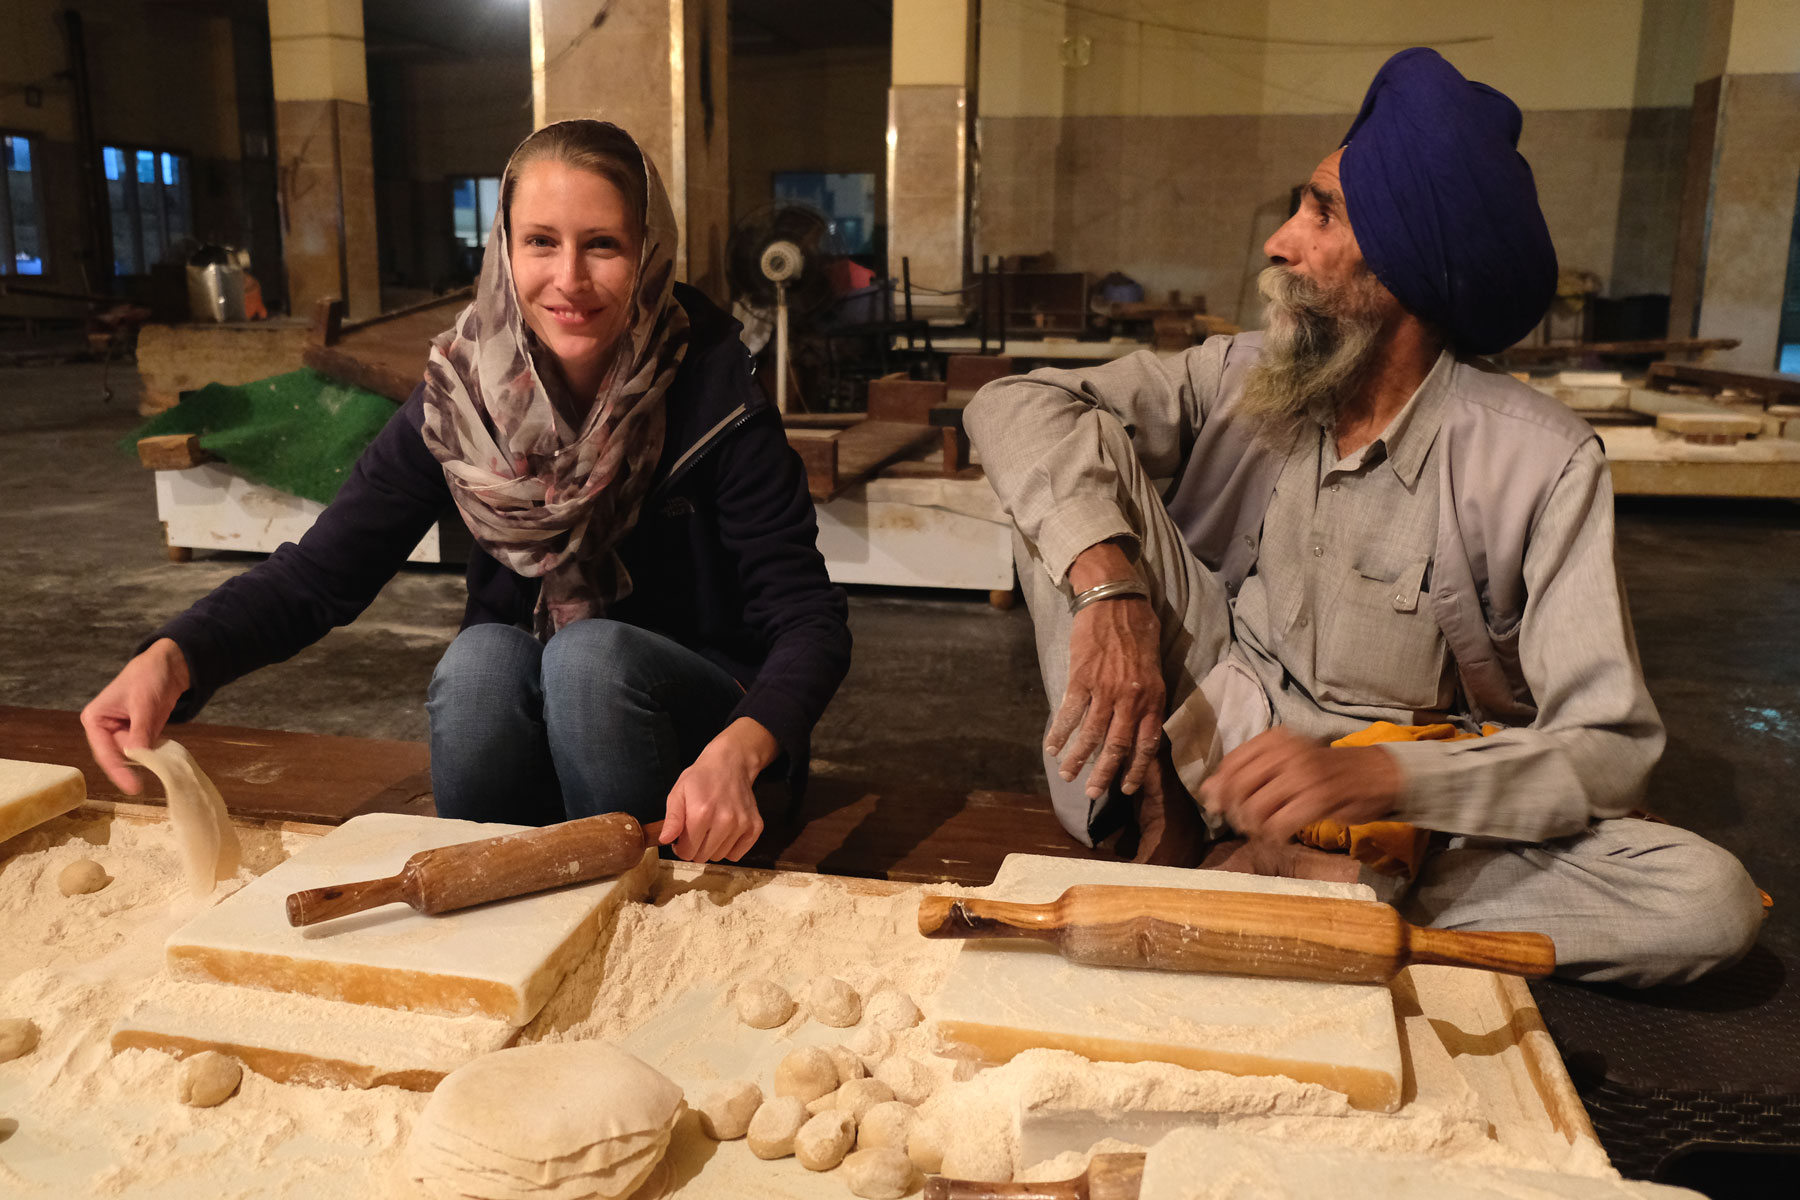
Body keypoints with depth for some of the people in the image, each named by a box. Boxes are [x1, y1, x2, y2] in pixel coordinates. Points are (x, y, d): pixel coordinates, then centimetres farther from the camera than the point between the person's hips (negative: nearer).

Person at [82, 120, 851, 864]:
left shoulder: (709, 389, -17)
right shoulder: (459, 401, -9)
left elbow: (809, 617, -21)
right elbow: (321, 571, -10)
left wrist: (738, 752, -42)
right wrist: (174, 658, -31)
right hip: (528, 736, 2)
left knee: (591, 651, -30)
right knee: (482, 656, -28)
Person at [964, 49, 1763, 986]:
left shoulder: (1540, 463, -14)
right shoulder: (1242, 380, -5)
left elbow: (1609, 745, -17)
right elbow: (1014, 406, -13)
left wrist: (1382, 777, -34)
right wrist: (1108, 584, -30)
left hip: (1412, 804, -1)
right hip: (1217, 750, 2)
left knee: (1707, 899, -27)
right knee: (1078, 454, -12)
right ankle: (1165, 831, -19)